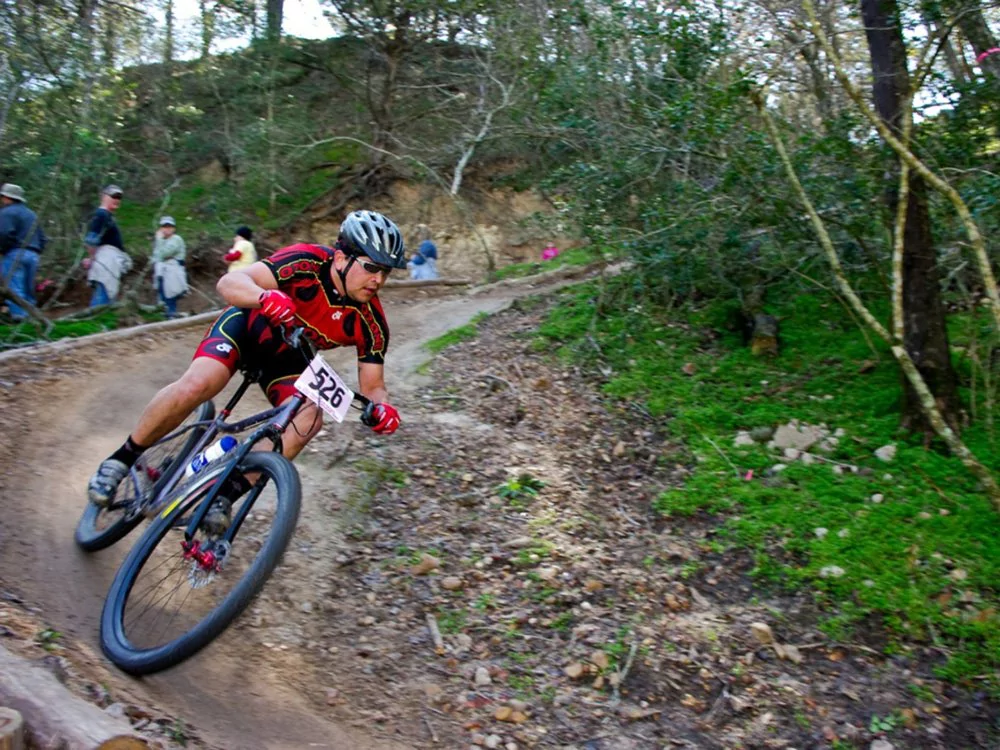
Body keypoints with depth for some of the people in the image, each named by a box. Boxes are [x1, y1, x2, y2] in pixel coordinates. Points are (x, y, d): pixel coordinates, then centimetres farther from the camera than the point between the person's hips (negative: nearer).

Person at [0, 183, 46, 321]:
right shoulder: (31, 213, 22)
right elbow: (42, 238, 21)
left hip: (15, 253, -8)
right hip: (33, 255, 8)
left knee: (13, 287, -10)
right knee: (28, 289, 12)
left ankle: (18, 314, -19)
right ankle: (29, 314, 11)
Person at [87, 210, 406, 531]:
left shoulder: (371, 321, -22)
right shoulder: (308, 261, -31)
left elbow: (372, 385, -14)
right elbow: (229, 282, -39)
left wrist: (381, 406, -38)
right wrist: (266, 296, -61)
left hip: (287, 357, 3)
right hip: (248, 325, -3)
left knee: (309, 418, -25)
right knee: (197, 384, -29)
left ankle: (225, 493, -13)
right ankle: (122, 459, -4)